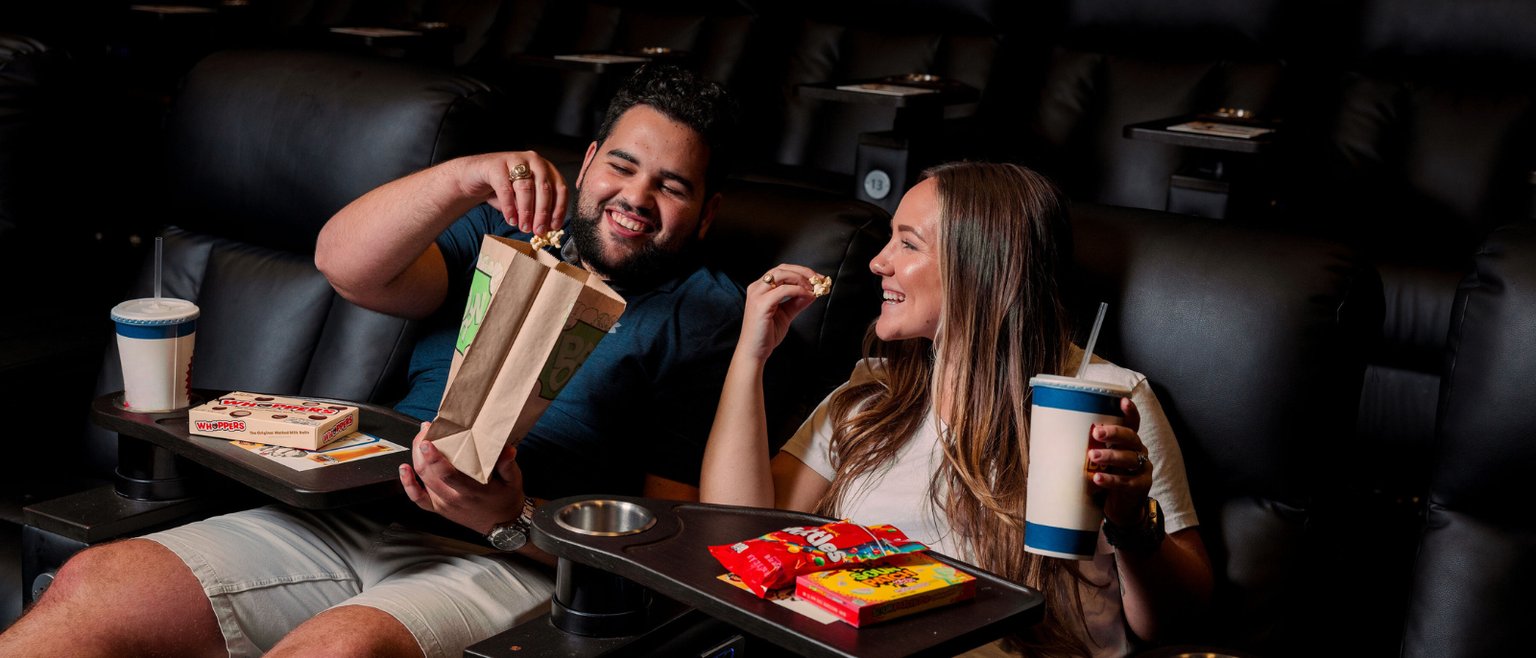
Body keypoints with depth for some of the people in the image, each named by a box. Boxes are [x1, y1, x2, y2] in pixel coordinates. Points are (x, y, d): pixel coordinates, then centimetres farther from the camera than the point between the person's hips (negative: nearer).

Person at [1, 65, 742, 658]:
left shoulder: (704, 312, 7)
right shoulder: (501, 237, 19)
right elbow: (345, 262, 2)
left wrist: (514, 522, -18)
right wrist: (463, 178, -16)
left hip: (504, 563, -5)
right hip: (353, 523, 5)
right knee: (90, 585, -13)